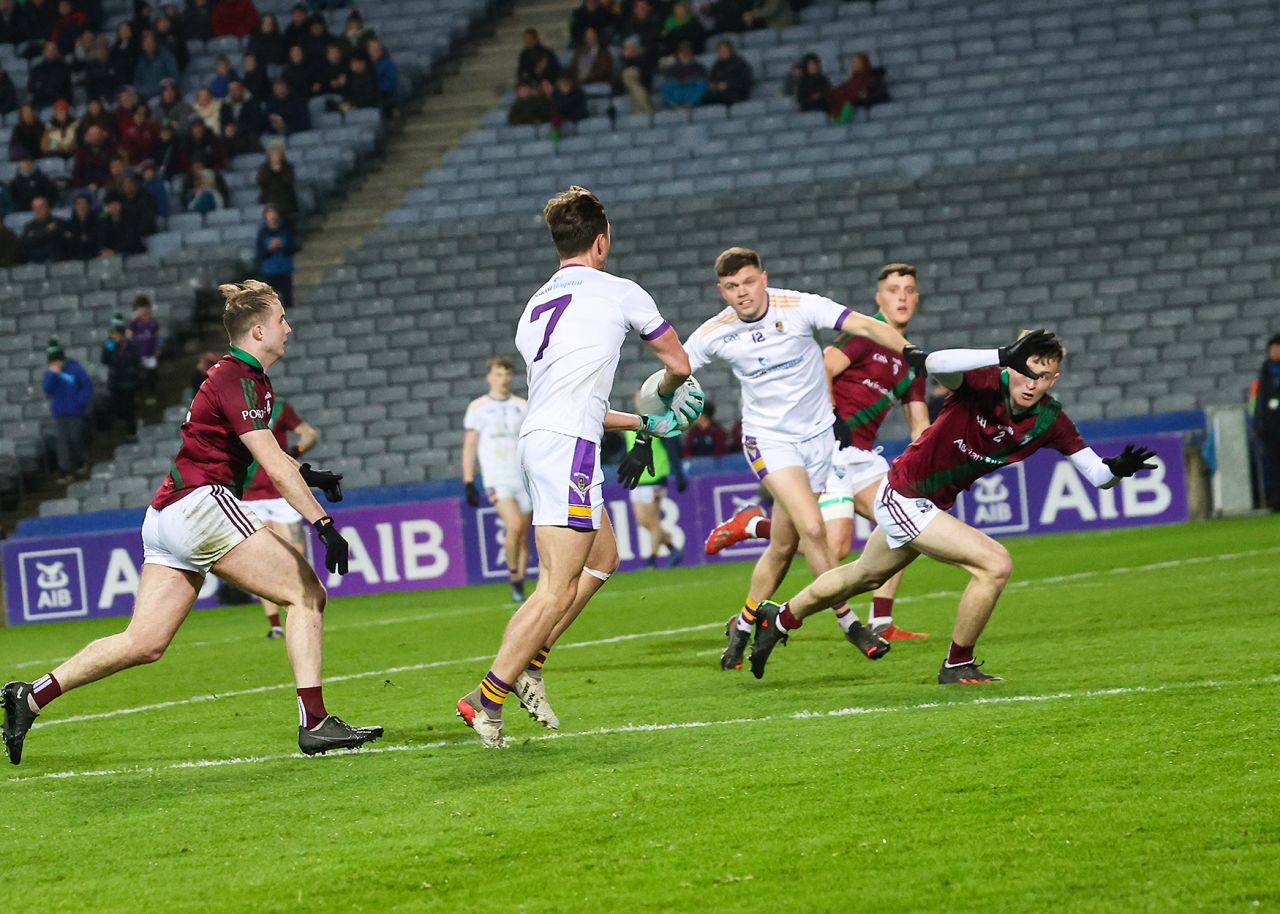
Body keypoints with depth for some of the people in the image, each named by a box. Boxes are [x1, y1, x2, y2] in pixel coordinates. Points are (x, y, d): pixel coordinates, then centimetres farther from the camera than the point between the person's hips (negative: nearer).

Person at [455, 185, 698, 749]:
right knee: (558, 588, -10)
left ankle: (528, 666, 15)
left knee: (602, 558, 21)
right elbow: (678, 363, 16)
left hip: (539, 438, 8)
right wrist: (664, 395, 39)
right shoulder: (618, 292, 4)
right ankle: (487, 699, -14)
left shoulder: (537, 306, 22)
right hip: (567, 447, -8)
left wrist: (647, 423, 38)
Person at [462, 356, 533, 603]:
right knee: (514, 525, -23)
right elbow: (469, 446, 6)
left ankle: (520, 586, 12)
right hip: (496, 478, -3)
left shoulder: (522, 406, 11)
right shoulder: (477, 407, 5)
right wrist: (468, 483, 0)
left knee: (523, 536, 2)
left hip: (524, 478, 3)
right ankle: (514, 578, -9)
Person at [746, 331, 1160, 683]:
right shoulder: (984, 383, -28)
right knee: (995, 564, -20)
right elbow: (935, 364, -49)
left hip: (930, 504, 8)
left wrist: (1117, 468, -34)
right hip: (902, 496, -8)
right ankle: (958, 665, -3)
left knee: (863, 577, 29)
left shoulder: (1049, 420, -12)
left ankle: (780, 619, 53)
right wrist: (1003, 356, -60)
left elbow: (1096, 474, -11)